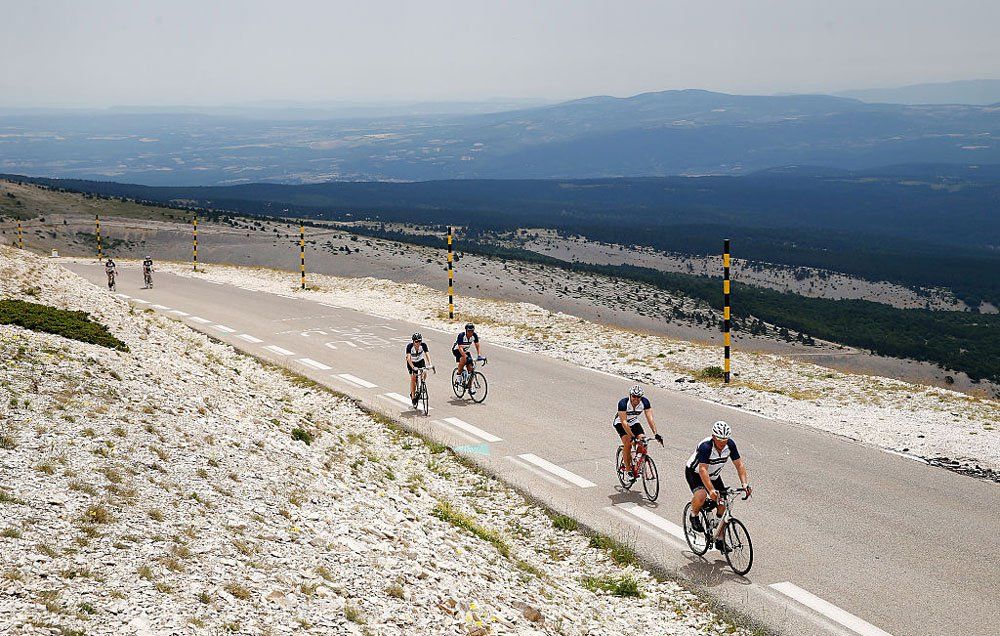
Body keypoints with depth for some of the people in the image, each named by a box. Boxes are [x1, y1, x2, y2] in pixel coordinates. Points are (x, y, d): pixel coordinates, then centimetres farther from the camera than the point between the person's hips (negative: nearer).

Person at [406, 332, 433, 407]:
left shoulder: (423, 345, -25)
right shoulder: (409, 346, -31)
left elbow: (427, 354, -33)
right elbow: (408, 358, -40)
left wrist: (430, 365, -48)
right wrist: (413, 367, -54)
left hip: (420, 361, 2)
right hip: (412, 362, -2)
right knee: (413, 378, -14)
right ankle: (413, 396, -2)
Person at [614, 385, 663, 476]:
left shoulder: (645, 402, -22)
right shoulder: (623, 403, -33)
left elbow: (650, 418, -26)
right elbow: (624, 422, -37)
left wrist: (656, 434, -38)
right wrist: (632, 436, -47)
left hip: (634, 422, 4)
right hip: (620, 424, -4)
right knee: (628, 444, -25)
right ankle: (628, 470, -13)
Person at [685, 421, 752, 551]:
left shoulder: (730, 444, -20)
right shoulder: (705, 446, -36)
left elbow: (739, 464, -15)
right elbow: (703, 470, -43)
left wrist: (745, 483, -29)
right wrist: (711, 490, -55)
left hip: (714, 475, 5)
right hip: (694, 473, -5)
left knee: (722, 507, -4)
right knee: (701, 495, -35)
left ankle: (719, 540, 10)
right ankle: (694, 516, -3)